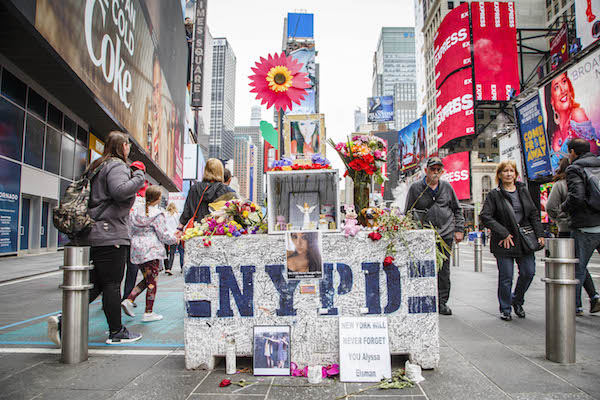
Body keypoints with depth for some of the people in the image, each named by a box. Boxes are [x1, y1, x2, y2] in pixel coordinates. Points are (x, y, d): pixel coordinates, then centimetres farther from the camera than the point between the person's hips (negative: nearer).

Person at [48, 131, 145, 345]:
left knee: (95, 284, 14)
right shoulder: (117, 166, -10)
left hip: (90, 235, 9)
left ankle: (63, 319, 4)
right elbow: (120, 191, -27)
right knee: (112, 284, 0)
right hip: (110, 235, -9)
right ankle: (116, 332, 11)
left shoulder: (97, 166, 20)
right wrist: (139, 177, -12)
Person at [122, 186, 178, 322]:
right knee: (152, 281, 1)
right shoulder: (157, 215, -12)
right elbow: (164, 235, -11)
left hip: (137, 251, 8)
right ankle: (148, 313, 5)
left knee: (147, 279, 20)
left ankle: (129, 300, 8)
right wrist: (174, 239, 7)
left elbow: (131, 231, 15)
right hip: (151, 251, -8)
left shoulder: (135, 212, 10)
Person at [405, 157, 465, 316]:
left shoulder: (447, 187, 9)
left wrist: (459, 230, 9)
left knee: (444, 269, 7)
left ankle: (442, 302, 18)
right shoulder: (416, 188, 1)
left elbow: (457, 210, 16)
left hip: (446, 233, 3)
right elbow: (408, 212, 4)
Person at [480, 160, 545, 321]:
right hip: (504, 242, -4)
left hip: (525, 240, 4)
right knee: (506, 277, 0)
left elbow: (534, 214, 14)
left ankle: (517, 301, 29)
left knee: (528, 273, 4)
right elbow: (485, 216, -10)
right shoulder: (494, 195, -4)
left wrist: (539, 234, 3)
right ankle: (505, 309, 16)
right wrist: (504, 233, -15)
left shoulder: (523, 191, 11)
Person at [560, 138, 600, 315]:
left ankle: (573, 306, 12)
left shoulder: (574, 169, -6)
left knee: (577, 268, 4)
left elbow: (576, 198, -20)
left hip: (586, 228, -5)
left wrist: (564, 207, -1)